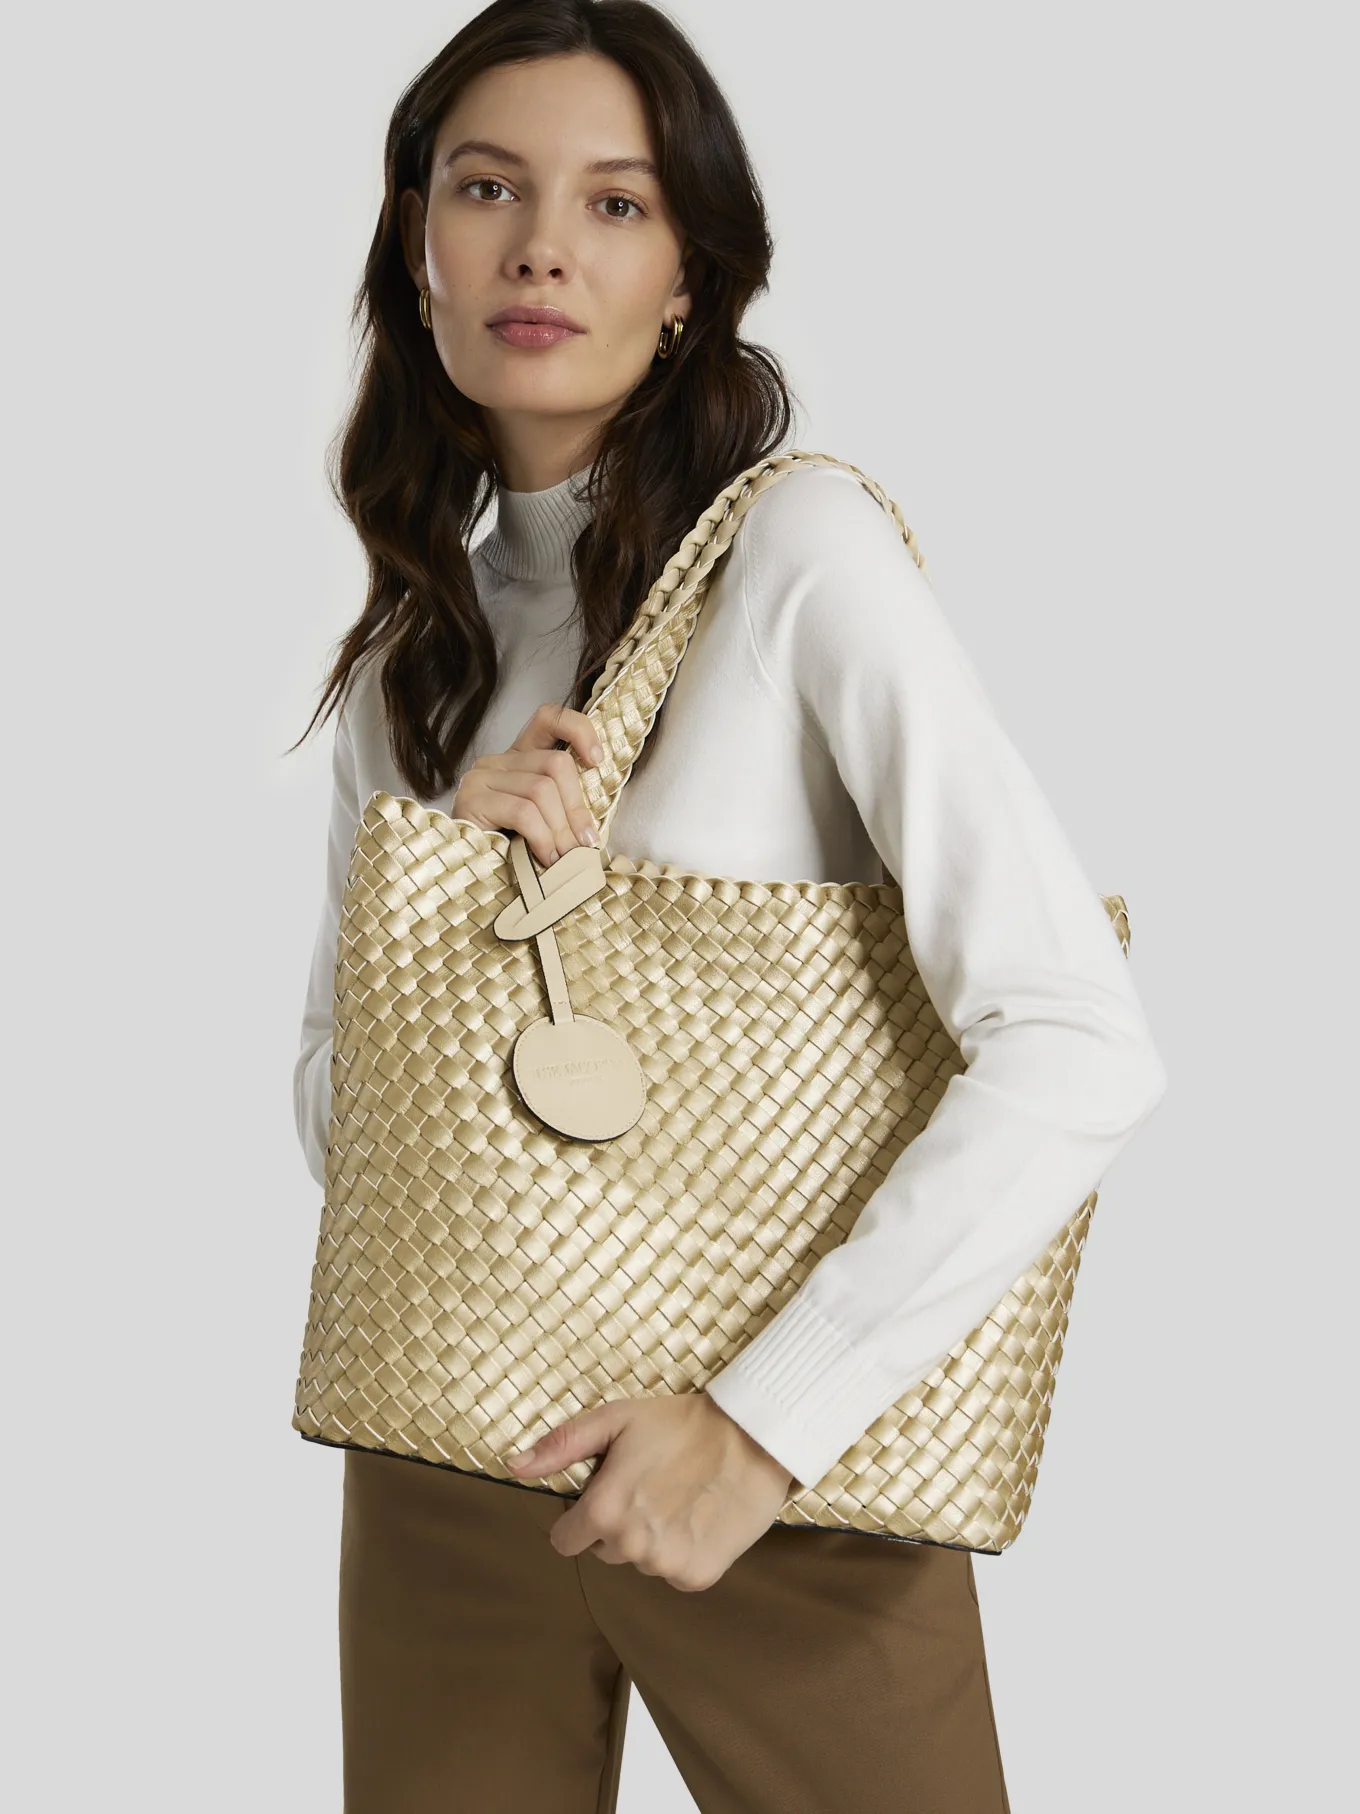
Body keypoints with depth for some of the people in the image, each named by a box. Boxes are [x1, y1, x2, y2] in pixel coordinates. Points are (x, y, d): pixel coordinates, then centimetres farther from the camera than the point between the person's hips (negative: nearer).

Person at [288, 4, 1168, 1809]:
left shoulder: (800, 548, -12)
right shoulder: (405, 646, 5)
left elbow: (1081, 1048, -20)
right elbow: (328, 1114, 7)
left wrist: (768, 1424, -22)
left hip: (785, 1472, -4)